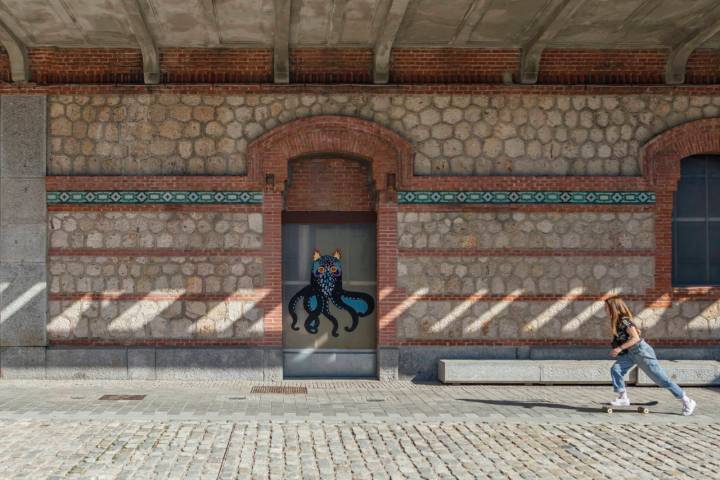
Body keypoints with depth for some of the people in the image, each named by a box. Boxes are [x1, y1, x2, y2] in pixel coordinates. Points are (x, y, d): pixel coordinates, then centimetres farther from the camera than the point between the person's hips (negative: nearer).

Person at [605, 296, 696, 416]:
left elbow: (635, 338, -25)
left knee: (661, 378, -4)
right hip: (631, 353, 9)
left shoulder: (624, 320, -20)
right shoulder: (616, 321, 7)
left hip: (641, 351, -9)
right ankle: (623, 398, 0)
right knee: (615, 369, -6)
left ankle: (687, 401, 5)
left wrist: (620, 348, -24)